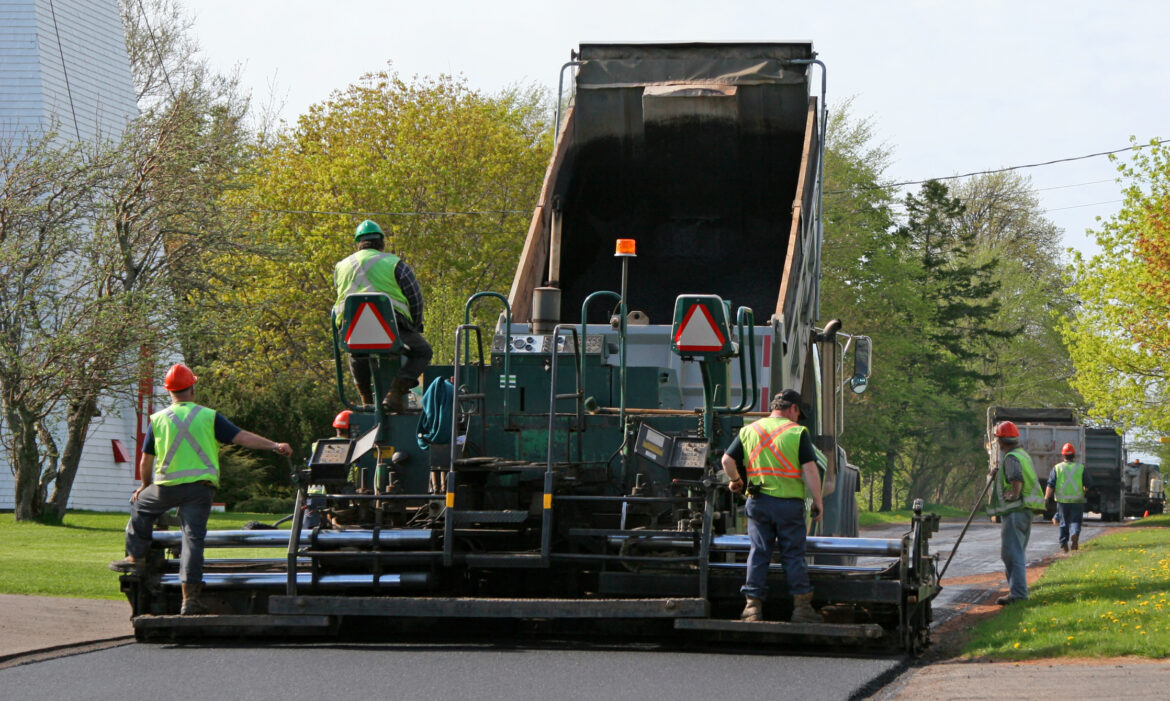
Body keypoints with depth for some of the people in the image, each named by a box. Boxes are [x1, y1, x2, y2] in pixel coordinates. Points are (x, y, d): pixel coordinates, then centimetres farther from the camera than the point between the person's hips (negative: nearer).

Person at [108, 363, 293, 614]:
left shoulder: (158, 420, 7)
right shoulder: (209, 417, 4)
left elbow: (146, 461, 13)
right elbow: (242, 437, -2)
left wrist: (145, 486, 29)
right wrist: (274, 446, 2)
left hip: (168, 486, 0)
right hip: (201, 486, 0)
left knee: (141, 505, 29)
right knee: (193, 538, -1)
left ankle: (136, 557, 28)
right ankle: (190, 597, -8)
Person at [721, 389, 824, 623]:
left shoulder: (748, 431, 8)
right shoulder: (798, 433, -4)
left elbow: (727, 460, 6)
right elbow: (810, 469, -9)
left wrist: (736, 480, 24)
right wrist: (817, 501, -4)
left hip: (758, 500, 3)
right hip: (790, 502, -3)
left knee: (758, 553, 6)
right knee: (793, 554, 4)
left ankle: (753, 605, 1)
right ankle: (802, 606, 3)